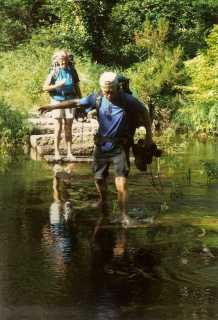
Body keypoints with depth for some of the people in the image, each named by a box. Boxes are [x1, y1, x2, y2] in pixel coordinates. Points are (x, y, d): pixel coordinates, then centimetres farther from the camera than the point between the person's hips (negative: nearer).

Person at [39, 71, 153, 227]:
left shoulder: (128, 101, -15)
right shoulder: (97, 98, -7)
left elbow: (144, 112, 1)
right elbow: (76, 102, 3)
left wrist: (149, 135, 2)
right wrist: (53, 107, 2)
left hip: (120, 147, -4)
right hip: (102, 145, 4)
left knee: (122, 184, -15)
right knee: (99, 179, 15)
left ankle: (124, 216, -6)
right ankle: (103, 202, 45)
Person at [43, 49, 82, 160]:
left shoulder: (72, 71, 3)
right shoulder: (54, 72, -3)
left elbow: (77, 88, 12)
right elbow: (45, 87, -5)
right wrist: (57, 85, -19)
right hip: (57, 101, -2)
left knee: (68, 128, 5)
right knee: (58, 128, -1)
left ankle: (69, 153, 9)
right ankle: (57, 152, 6)